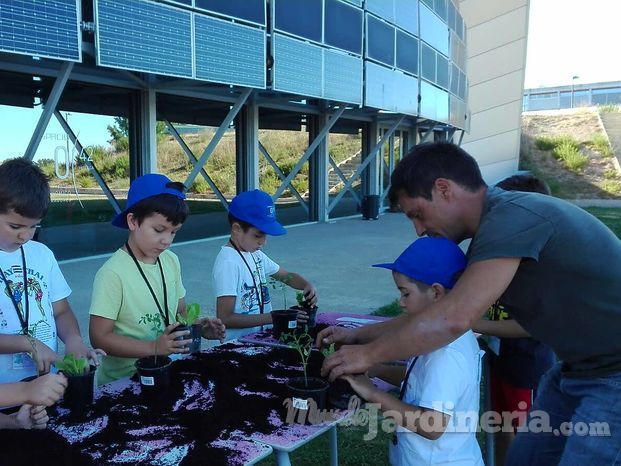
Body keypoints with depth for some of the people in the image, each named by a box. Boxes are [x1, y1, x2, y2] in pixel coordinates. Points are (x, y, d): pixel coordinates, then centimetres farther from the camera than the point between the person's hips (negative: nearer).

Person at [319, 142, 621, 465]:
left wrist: (367, 355, -21)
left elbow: (454, 319, -34)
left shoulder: (511, 218, -26)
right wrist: (359, 336, 6)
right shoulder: (496, 225, 5)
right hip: (578, 367, 9)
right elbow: (446, 311, 10)